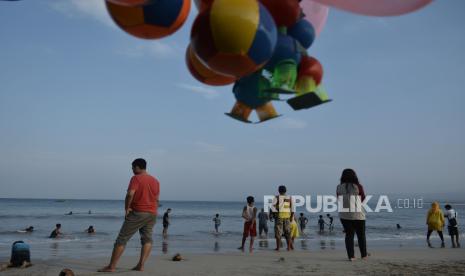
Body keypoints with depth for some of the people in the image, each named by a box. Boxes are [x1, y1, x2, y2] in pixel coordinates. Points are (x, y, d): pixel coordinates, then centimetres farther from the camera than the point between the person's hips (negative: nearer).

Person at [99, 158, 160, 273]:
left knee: (121, 239, 1)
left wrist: (126, 208, -10)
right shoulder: (155, 181, 12)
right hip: (152, 214, 6)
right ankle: (141, 265, 3)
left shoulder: (136, 178, -8)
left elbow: (130, 194, -21)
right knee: (147, 239, 12)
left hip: (137, 213, -6)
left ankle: (111, 266, 3)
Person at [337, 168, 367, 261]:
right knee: (361, 235, 13)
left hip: (344, 214, 2)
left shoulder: (339, 187, -3)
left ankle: (351, 256, 6)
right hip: (357, 214, -2)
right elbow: (363, 199, 3)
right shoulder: (358, 186, -10)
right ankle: (364, 254, 24)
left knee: (349, 234, 8)